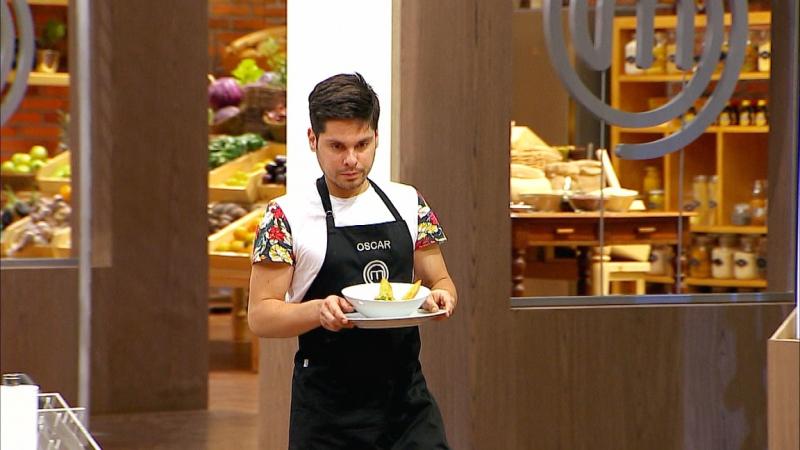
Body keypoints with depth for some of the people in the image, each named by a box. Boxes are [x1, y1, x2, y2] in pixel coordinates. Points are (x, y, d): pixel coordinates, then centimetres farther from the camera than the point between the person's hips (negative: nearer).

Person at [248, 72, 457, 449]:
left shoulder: (408, 203, 7)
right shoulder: (286, 216, -6)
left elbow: (439, 281, 14)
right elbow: (260, 315, -8)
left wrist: (442, 298, -10)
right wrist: (320, 310, -27)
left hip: (409, 401, 3)